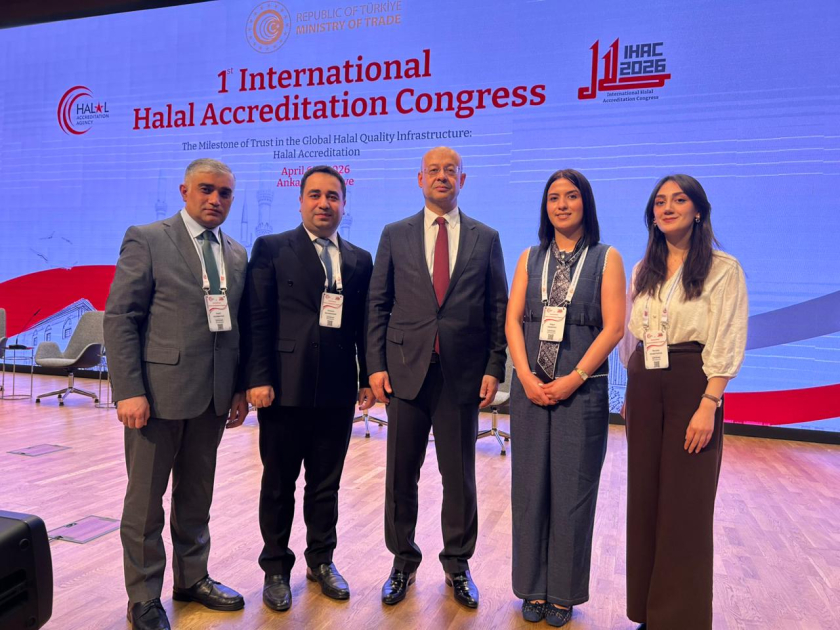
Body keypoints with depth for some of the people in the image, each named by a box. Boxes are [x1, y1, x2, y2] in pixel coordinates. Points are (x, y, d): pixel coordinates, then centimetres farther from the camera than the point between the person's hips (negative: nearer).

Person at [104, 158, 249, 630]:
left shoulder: (237, 254, 11)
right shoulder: (147, 240, -4)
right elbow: (120, 318, -9)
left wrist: (241, 389, 7)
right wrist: (129, 390, -15)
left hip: (213, 395, 5)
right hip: (159, 390, -5)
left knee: (197, 495, 17)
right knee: (146, 498, 9)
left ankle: (193, 578, 35)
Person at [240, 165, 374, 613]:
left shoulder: (360, 260, 10)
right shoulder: (271, 249, -1)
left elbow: (363, 325, 10)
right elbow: (256, 320, -6)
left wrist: (368, 379, 5)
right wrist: (258, 378, -12)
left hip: (338, 391, 3)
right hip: (285, 388, -3)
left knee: (326, 484, 15)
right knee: (279, 484, 12)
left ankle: (321, 561, 33)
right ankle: (276, 568, 29)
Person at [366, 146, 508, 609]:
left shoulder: (486, 238, 6)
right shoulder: (395, 235, 7)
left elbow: (498, 309, 5)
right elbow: (378, 305, 5)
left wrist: (494, 368, -3)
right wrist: (376, 365, -2)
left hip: (462, 374, 0)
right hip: (406, 368, 1)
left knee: (460, 475, 10)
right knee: (401, 473, 10)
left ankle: (458, 564, 28)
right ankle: (403, 560, 29)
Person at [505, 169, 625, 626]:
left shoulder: (606, 258, 3)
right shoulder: (530, 258, 11)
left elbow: (614, 326, -6)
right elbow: (513, 320, 4)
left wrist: (574, 378, -13)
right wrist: (526, 376, -9)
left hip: (581, 390, -2)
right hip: (530, 388, 3)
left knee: (572, 490, 4)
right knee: (529, 488, 7)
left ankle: (564, 592, 21)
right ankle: (532, 588, 23)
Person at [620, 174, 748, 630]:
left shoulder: (723, 269, -4)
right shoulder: (643, 270, 11)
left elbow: (727, 344, -10)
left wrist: (708, 405, -17)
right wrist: (632, 392, 10)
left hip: (691, 386, -5)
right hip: (645, 388, 5)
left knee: (685, 504, 2)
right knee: (644, 498, 11)